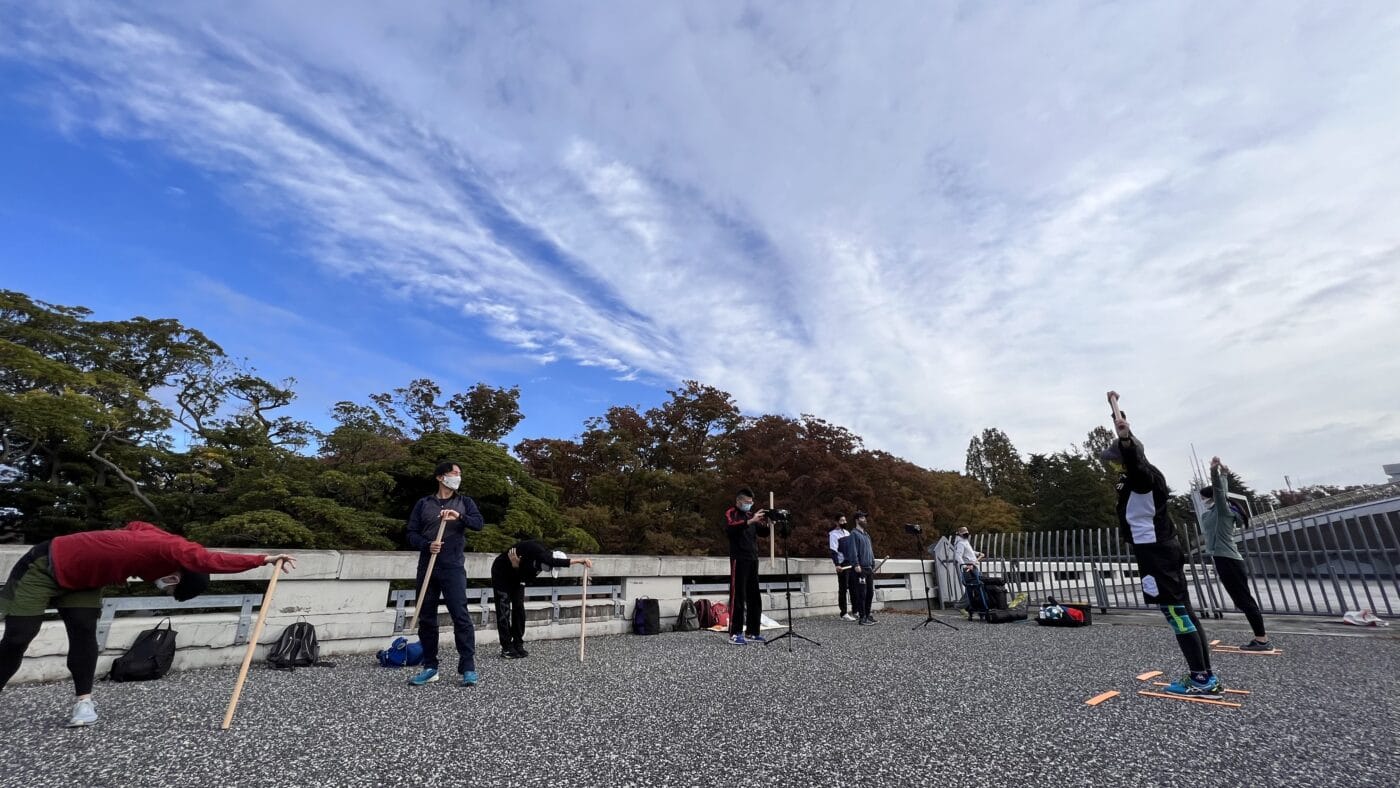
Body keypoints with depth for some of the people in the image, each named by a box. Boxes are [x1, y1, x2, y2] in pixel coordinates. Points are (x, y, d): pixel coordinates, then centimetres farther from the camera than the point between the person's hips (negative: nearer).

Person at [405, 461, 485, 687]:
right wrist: (427, 544, -13)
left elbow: (479, 523, -6)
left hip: (453, 568, -2)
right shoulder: (423, 503, 10)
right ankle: (430, 667, 20)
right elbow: (412, 533, 7)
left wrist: (459, 516, -24)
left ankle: (468, 668, -3)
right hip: (427, 567, 2)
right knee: (426, 618, 7)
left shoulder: (464, 502, 8)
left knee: (460, 615, -8)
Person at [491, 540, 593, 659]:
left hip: (515, 577, 7)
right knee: (504, 610, -7)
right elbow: (553, 561, -53)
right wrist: (579, 560, -57)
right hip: (501, 572, -7)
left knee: (519, 608, 2)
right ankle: (506, 648, 0)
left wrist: (517, 565, -32)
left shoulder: (543, 561, -12)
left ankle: (518, 645, 11)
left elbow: (526, 578, -13)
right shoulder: (537, 549, -35)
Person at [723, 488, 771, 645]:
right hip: (739, 560, -7)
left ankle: (752, 632, 17)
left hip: (753, 560, 7)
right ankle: (735, 634, 0)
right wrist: (750, 521, -33)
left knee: (754, 597, 9)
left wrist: (766, 524, -5)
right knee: (738, 596, -6)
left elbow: (764, 533, 17)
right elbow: (730, 528, -25)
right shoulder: (731, 513, -4)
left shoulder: (751, 515, 16)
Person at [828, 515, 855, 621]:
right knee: (843, 589, -3)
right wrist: (837, 565, -27)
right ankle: (843, 614, 2)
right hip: (842, 565, -7)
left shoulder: (847, 532, 16)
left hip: (852, 564, 7)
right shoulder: (833, 534, -8)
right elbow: (833, 551, -17)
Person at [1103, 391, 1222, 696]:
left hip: (1156, 552, -10)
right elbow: (1124, 433, 23)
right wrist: (1114, 404, 29)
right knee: (1183, 610, 11)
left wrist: (1125, 439, -61)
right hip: (1160, 549, 10)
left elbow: (1133, 458, -43)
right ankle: (1206, 676, 17)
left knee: (1176, 612, -5)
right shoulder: (1136, 475, 11)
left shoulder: (1144, 475, -15)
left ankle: (1202, 679, 1)